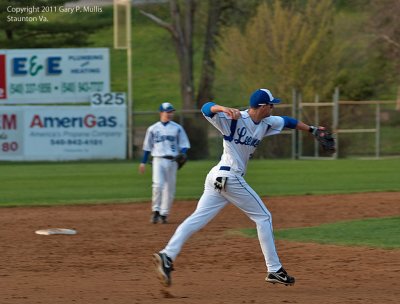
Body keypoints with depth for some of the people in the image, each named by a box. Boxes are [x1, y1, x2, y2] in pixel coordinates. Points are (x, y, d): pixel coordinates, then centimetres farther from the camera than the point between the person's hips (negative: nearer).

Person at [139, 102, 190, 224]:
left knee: (170, 188, 2)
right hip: (158, 160, -1)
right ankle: (156, 211, -6)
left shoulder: (177, 128, 6)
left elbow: (184, 145, 7)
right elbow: (147, 146, 12)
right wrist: (143, 162, 9)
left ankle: (164, 214, 12)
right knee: (158, 185, -18)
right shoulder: (153, 129, 6)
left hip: (172, 161, 1)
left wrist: (182, 155, -13)